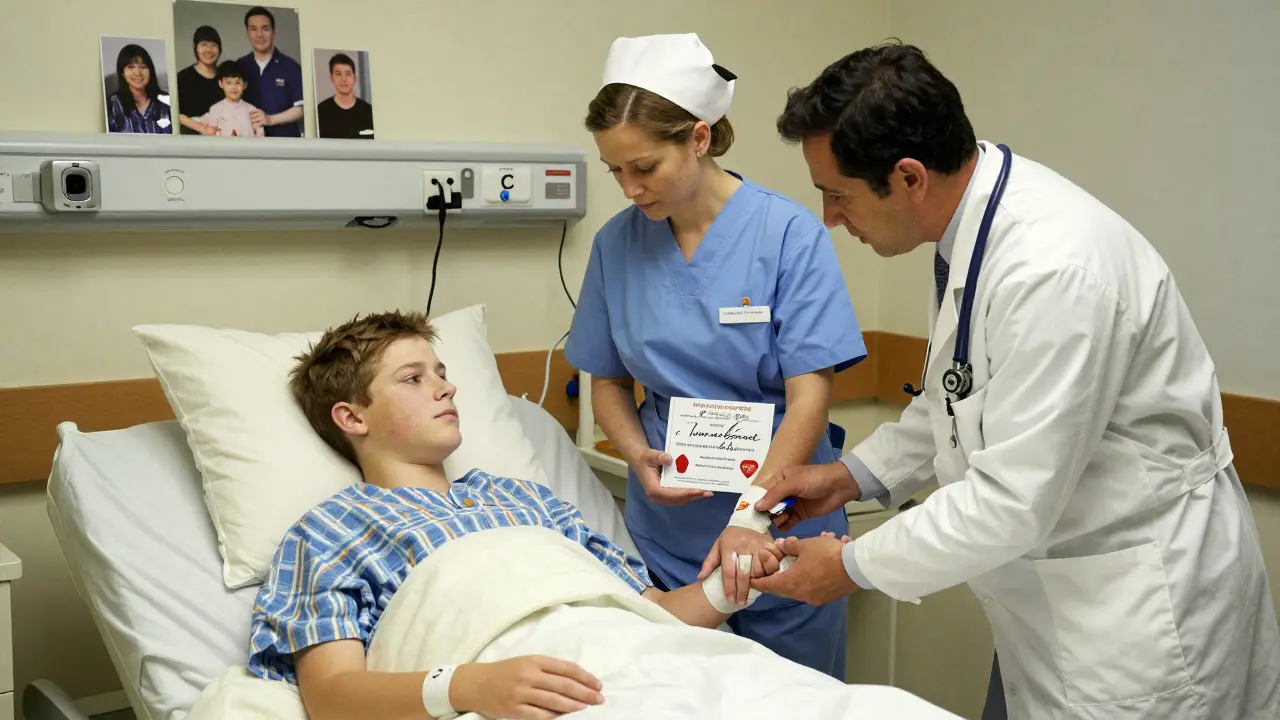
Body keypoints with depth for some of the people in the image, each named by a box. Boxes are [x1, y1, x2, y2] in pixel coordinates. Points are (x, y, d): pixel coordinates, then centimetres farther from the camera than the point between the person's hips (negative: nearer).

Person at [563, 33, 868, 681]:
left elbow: (809, 396, -15)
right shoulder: (617, 244, -1)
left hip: (779, 533, -3)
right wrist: (640, 457, -10)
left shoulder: (788, 234, -12)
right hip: (665, 539, 3)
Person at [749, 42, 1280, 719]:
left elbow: (1013, 502, -27)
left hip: (1140, 602, -8)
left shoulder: (1053, 266, -30)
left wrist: (853, 564, -16)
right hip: (1051, 585, 9)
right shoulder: (967, 227, -1)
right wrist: (852, 474, 5)